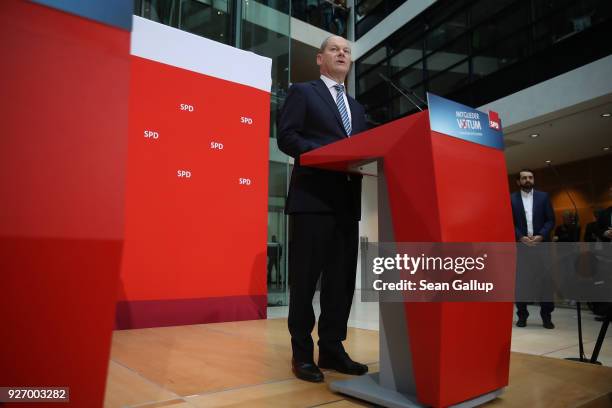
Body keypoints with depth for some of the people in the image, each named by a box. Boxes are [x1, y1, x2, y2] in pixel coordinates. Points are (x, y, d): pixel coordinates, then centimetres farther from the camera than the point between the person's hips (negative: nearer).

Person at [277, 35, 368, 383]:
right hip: (312, 196, -6)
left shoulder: (357, 107, 26)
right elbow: (287, 137, -5)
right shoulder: (302, 92, 8)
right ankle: (303, 353, 9)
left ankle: (332, 349, 16)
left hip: (347, 200, 6)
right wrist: (326, 153, -18)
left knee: (342, 277, 6)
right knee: (305, 276, -2)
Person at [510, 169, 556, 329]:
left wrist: (541, 236, -11)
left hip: (540, 244, 1)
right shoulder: (512, 199, 5)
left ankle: (546, 316, 9)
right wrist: (521, 237, -13)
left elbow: (551, 220, 4)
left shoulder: (543, 197, 8)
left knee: (544, 280, 0)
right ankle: (522, 315, 11)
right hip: (520, 244, -1)